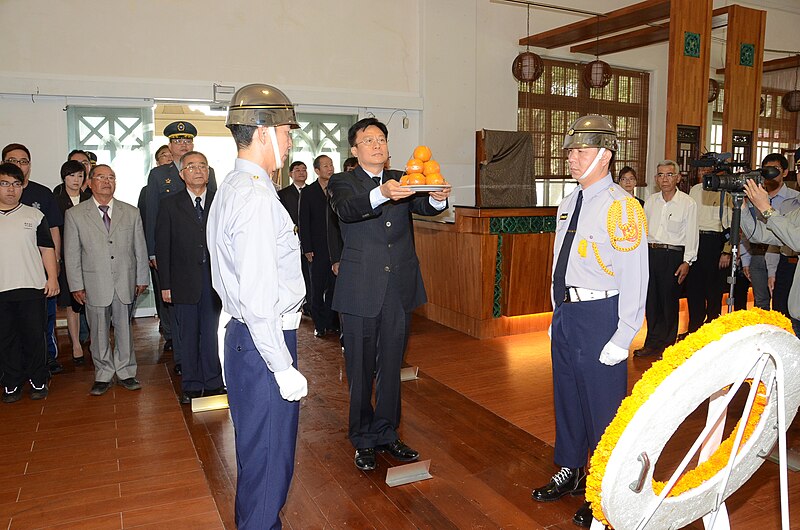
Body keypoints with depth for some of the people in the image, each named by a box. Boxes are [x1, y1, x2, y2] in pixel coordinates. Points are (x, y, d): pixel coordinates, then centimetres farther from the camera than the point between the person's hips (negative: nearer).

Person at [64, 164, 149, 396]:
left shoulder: (131, 212, 7)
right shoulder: (75, 214, 2)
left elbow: (140, 248, 9)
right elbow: (72, 254, 2)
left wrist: (142, 279, 6)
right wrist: (76, 285, -2)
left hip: (125, 283, 1)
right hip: (94, 285, -1)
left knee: (124, 329, 9)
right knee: (99, 332, 7)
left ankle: (125, 372, 22)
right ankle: (103, 376, 20)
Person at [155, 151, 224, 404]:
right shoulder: (170, 205, 4)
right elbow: (162, 247, 2)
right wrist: (165, 284, -3)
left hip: (215, 279, 0)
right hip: (184, 281, 0)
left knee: (213, 333, 6)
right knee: (188, 335, 8)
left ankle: (213, 383, 19)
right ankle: (191, 385, 20)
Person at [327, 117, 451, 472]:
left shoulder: (401, 181, 9)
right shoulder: (343, 182, -1)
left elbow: (423, 207, -9)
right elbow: (346, 209, -24)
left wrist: (438, 198, -33)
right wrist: (381, 194, -44)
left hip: (400, 289, 4)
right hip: (361, 291, -3)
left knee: (391, 366, 15)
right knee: (360, 369, 8)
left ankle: (386, 434, 30)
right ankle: (363, 439, 25)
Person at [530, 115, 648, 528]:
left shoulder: (621, 207, -14)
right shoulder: (568, 204, 10)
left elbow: (635, 279, -17)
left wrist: (622, 339, -18)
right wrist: (558, 314, 17)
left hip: (600, 315, -8)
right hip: (566, 312, 8)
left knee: (603, 405, 4)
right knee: (567, 396, 19)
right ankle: (570, 472, 39)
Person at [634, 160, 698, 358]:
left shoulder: (688, 203, -3)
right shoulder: (650, 201, 11)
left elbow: (691, 234, -4)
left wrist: (686, 262, -10)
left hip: (673, 255, -4)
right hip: (650, 253, 4)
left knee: (669, 301, 2)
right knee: (651, 300, 8)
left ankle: (667, 346, 15)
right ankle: (653, 343, 19)